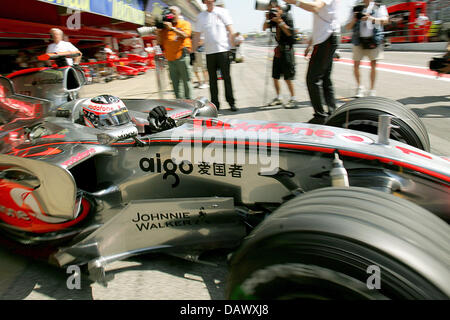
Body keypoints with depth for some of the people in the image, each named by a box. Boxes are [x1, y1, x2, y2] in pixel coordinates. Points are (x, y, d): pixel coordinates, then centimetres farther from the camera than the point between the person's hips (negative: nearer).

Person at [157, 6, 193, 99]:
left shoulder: (185, 23, 10)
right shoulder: (165, 26, 19)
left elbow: (185, 35, -9)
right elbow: (160, 42, 16)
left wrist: (172, 28, -14)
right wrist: (159, 30, 1)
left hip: (181, 56, -4)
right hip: (170, 58, 4)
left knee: (186, 80, -7)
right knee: (175, 82, 4)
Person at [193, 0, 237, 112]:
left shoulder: (222, 12, 5)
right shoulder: (200, 16, 13)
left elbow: (230, 31, 1)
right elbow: (196, 35, 14)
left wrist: (233, 47, -8)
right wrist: (193, 51, 9)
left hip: (223, 49, -3)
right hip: (209, 51, 3)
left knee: (226, 77, -3)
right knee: (212, 79, 5)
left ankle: (231, 102, 5)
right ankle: (215, 104, 11)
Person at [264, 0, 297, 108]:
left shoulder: (287, 16, -9)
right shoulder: (274, 18, 10)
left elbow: (289, 33, -18)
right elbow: (264, 28, 10)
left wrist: (280, 21, -20)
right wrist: (267, 19, -6)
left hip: (287, 49, -7)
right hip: (278, 49, 7)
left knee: (287, 77, -7)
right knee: (275, 76, 8)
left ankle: (293, 98, 4)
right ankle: (278, 98, 21)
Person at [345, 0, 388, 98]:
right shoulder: (356, 9, 13)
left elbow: (385, 20, -9)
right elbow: (348, 27, 10)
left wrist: (371, 18, -25)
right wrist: (354, 20, -11)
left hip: (373, 40, -1)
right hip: (359, 40, 1)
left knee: (373, 64, -3)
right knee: (356, 64, -3)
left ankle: (372, 90, 5)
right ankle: (359, 87, 17)